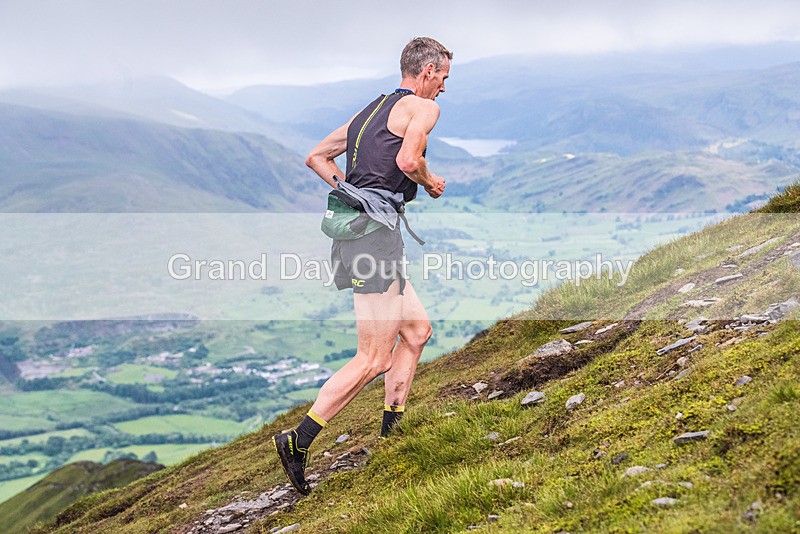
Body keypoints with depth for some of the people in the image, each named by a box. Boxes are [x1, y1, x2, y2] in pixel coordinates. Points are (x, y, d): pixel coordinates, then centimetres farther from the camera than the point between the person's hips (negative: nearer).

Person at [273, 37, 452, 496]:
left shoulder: (369, 112, 23)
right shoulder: (422, 107, -2)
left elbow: (316, 157, 26)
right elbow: (407, 160, -21)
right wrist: (431, 182, -1)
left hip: (355, 226, 10)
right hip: (375, 235, -10)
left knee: (417, 329, 19)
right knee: (376, 359, -8)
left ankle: (391, 432, 22)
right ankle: (298, 441, -7)